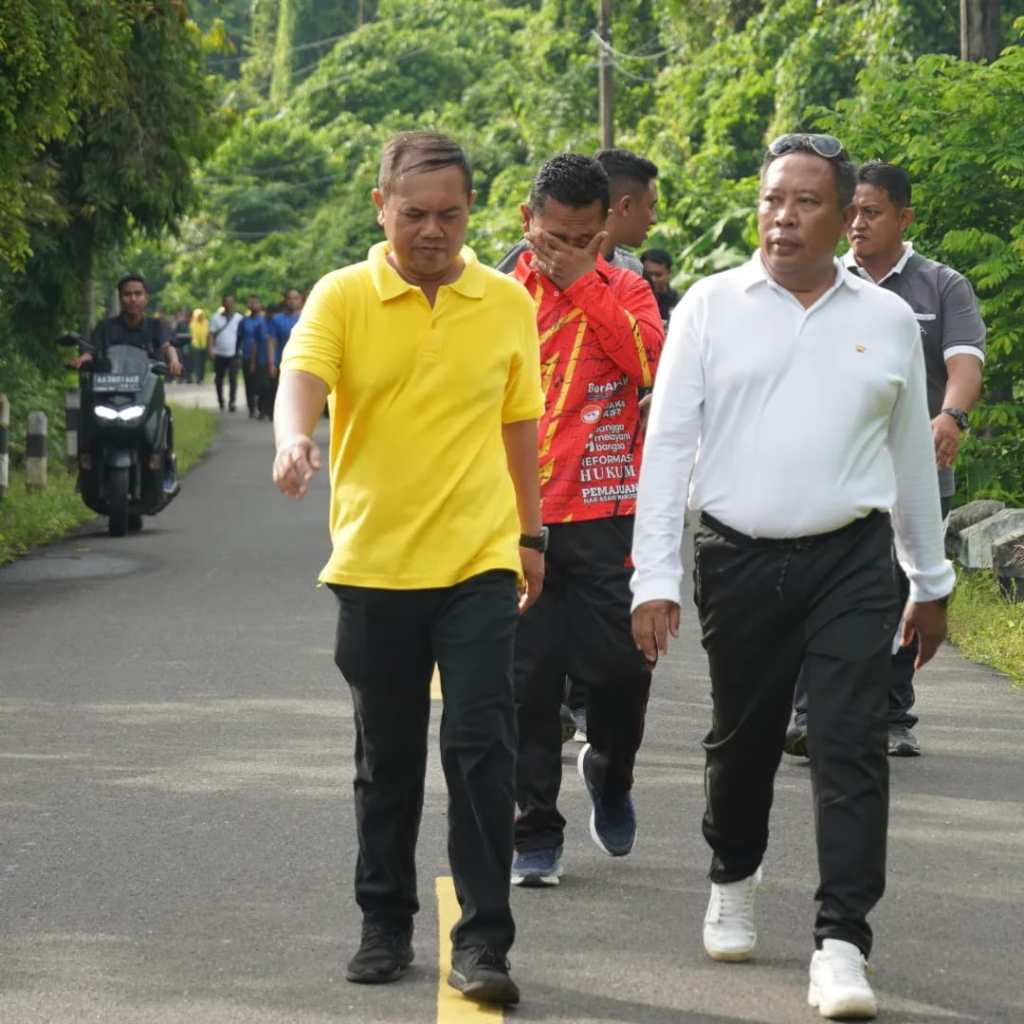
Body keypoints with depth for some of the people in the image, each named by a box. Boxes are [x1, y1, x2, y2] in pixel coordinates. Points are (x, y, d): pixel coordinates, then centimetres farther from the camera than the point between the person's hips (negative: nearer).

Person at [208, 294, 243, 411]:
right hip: (219, 354, 2)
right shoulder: (216, 318, 5)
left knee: (233, 379, -12)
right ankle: (220, 402, 25)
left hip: (233, 354, -2)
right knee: (219, 380, 9)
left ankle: (232, 402, -8)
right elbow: (211, 335, 4)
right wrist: (210, 350, -5)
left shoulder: (239, 318, 3)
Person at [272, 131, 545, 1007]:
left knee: (482, 747, -8)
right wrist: (294, 439, -41)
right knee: (387, 759, 12)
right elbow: (302, 377, -20)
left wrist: (531, 535, 14)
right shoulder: (342, 297, -3)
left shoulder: (508, 303, 3)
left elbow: (520, 425, 12)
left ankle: (484, 943, -2)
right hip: (375, 564, 0)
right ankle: (386, 925, 27)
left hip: (479, 563, 0)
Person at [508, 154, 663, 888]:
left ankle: (610, 770, 30)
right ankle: (536, 832, 10)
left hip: (606, 516, 0)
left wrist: (584, 285, -13)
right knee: (528, 679, 0)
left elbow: (654, 364, -14)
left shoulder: (625, 291, 5)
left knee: (620, 663, -1)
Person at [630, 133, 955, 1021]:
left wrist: (931, 581, 18)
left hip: (852, 560, 0)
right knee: (743, 739, 14)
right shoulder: (711, 307, 1)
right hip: (738, 561, 0)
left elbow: (911, 456, 14)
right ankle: (733, 882, 39)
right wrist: (655, 578, -8)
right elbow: (668, 443, -2)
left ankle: (842, 946, -7)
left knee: (852, 749, -8)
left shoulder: (887, 320, 6)